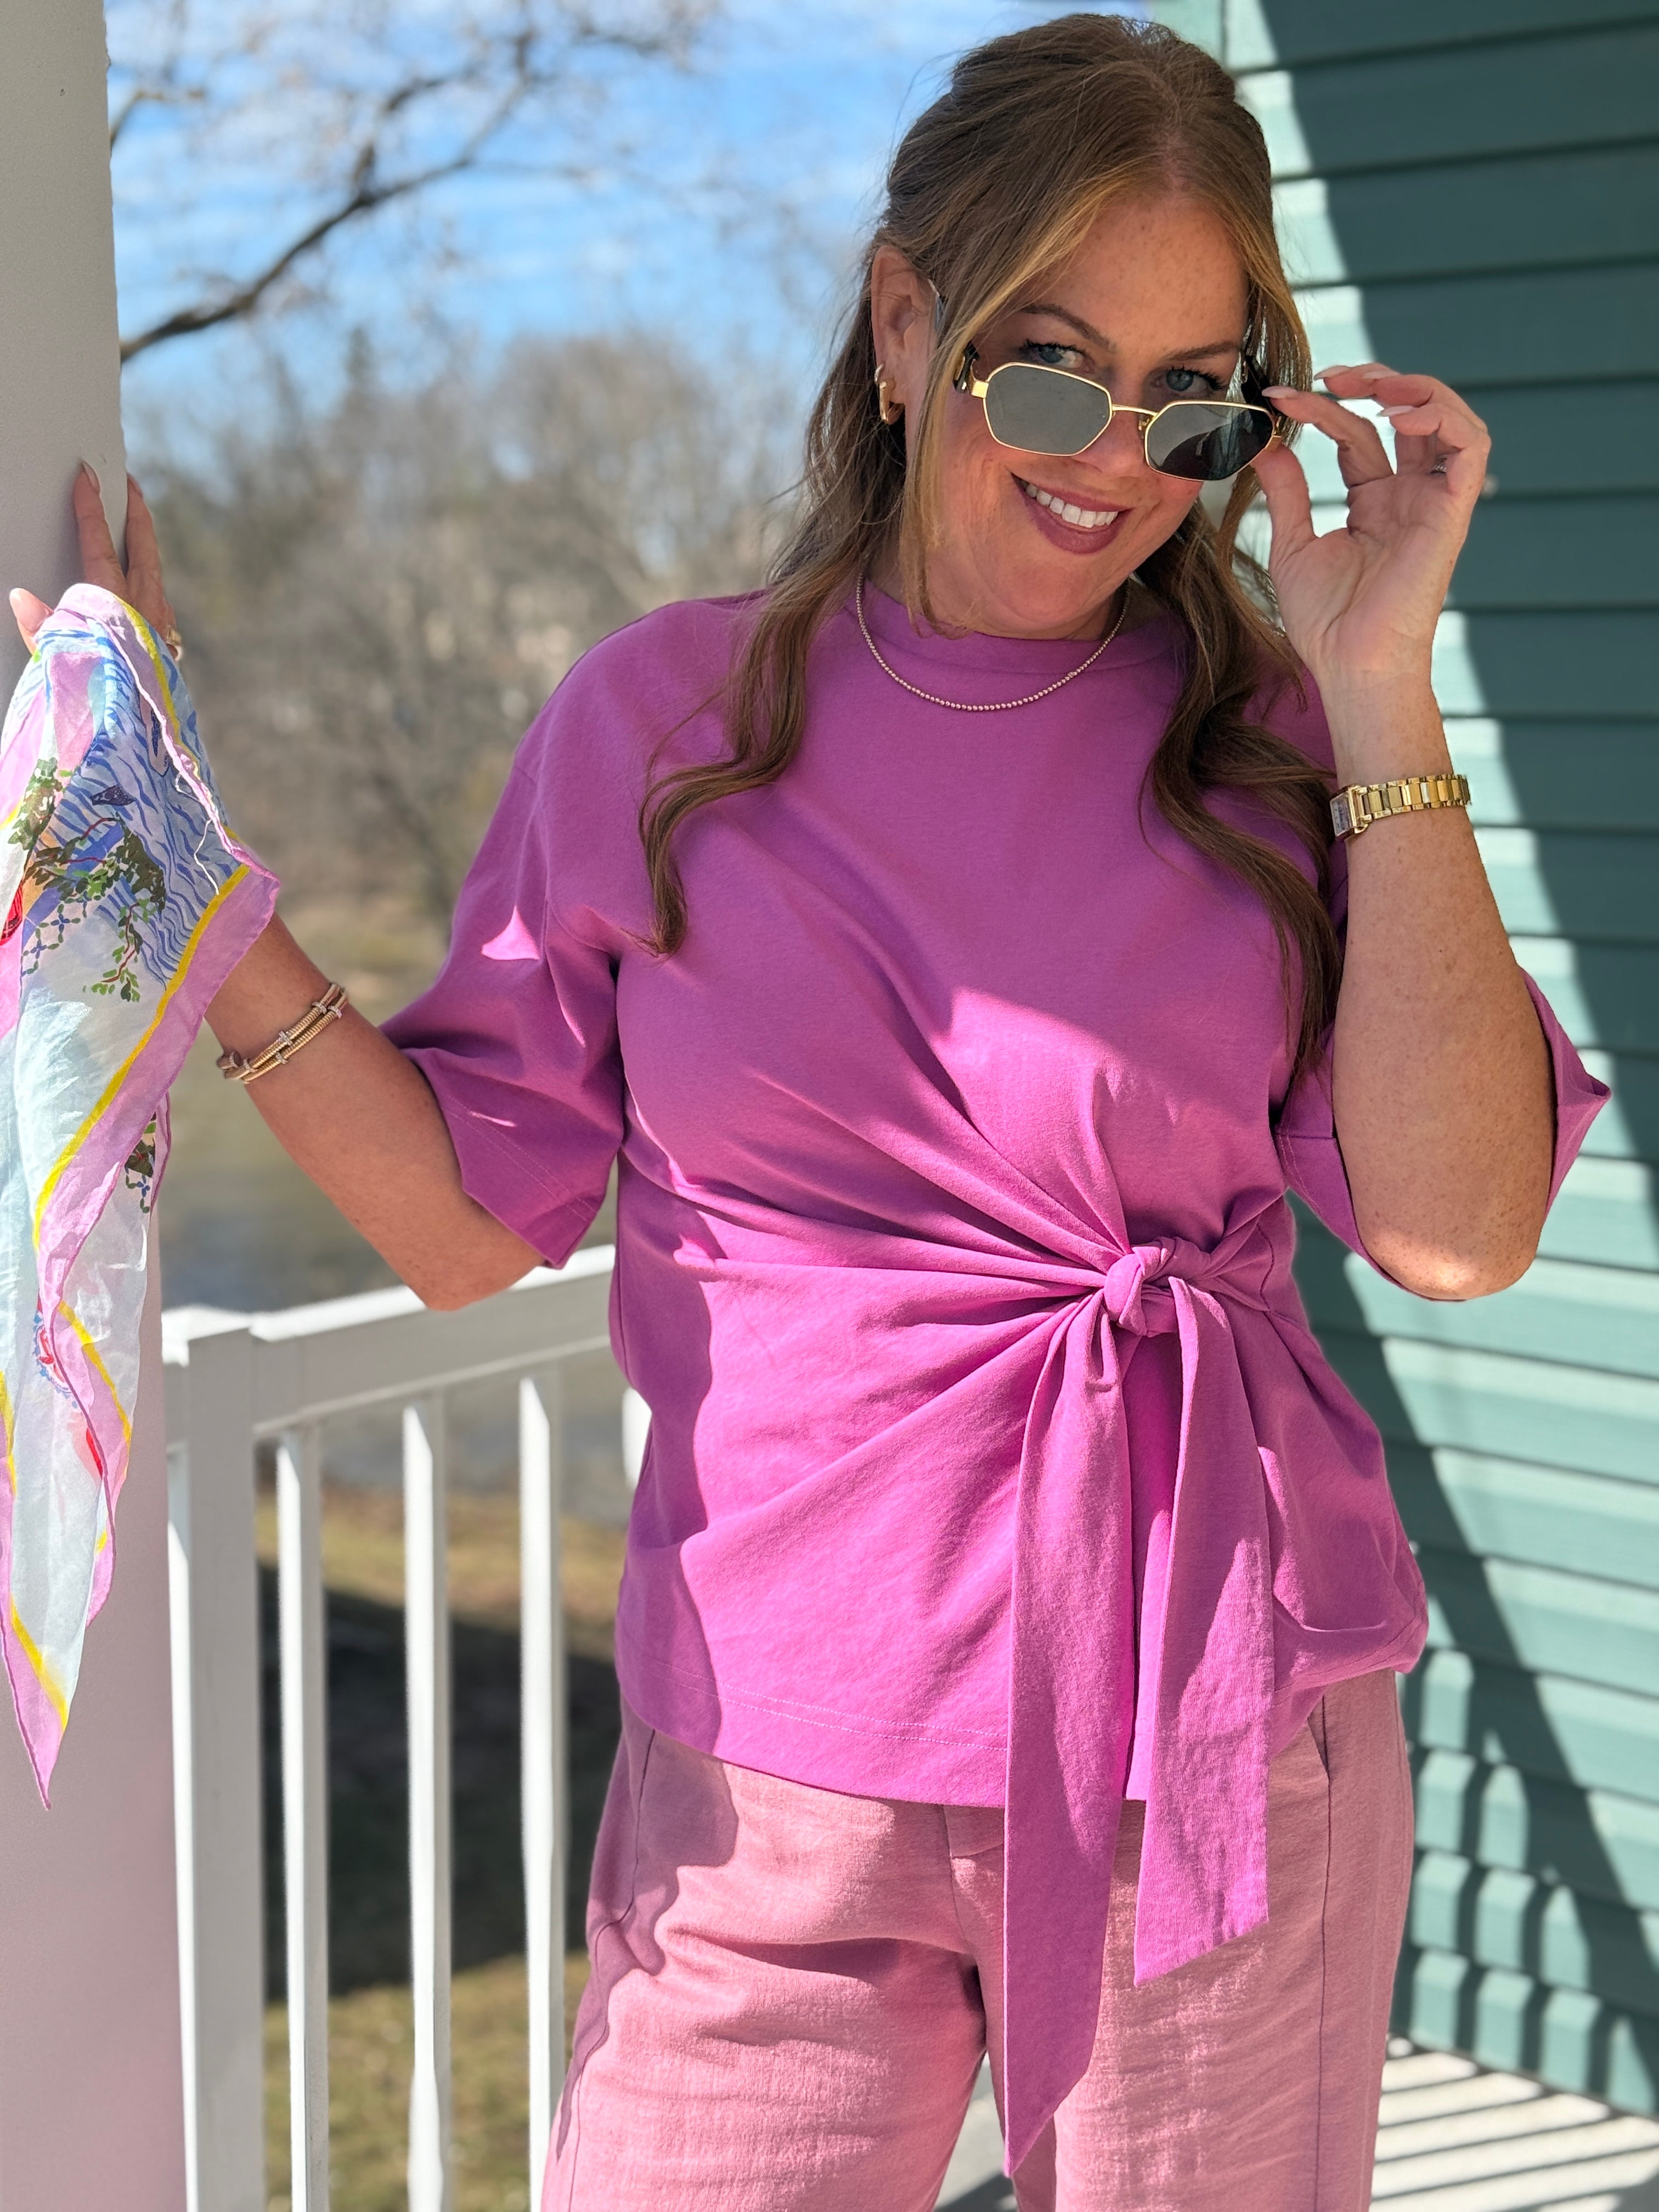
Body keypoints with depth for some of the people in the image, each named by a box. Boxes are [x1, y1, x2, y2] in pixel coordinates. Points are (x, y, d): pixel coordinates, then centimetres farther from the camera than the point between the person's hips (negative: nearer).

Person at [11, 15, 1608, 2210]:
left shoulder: (1267, 739, 1)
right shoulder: (657, 719, 1)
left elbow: (1460, 1229, -9)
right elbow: (466, 1219, 3)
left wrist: (1384, 704, -11)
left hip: (1218, 1746, 1)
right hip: (779, 1761, 0)